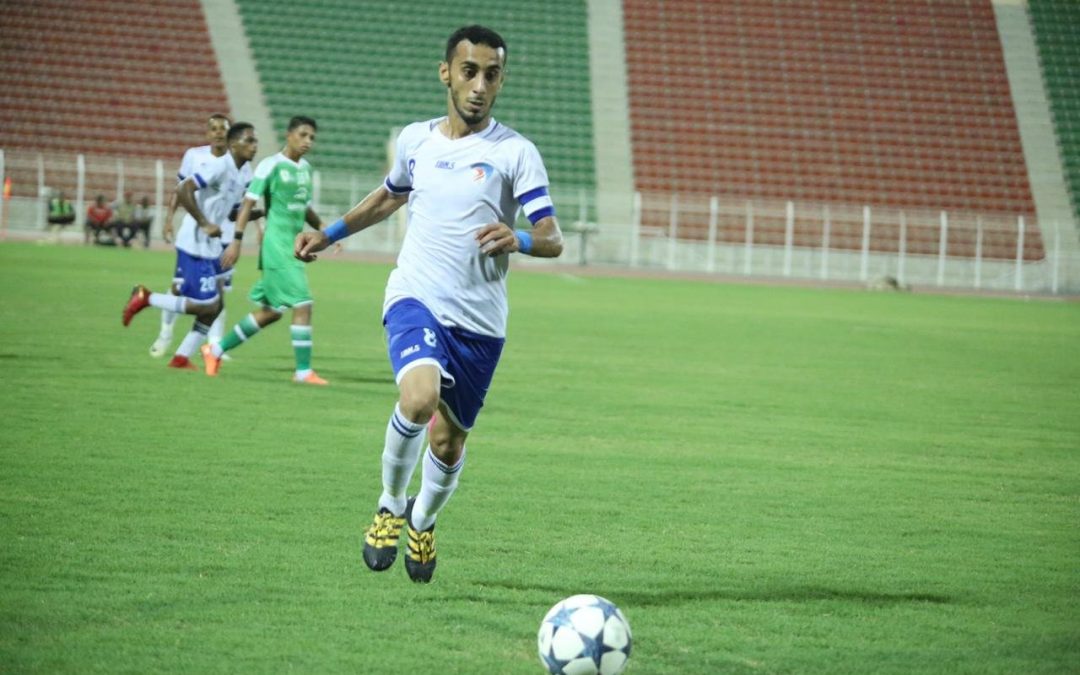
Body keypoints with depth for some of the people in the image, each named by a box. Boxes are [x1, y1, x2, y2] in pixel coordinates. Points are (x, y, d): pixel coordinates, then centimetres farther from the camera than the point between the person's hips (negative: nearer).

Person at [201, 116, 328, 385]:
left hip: (294, 246, 9)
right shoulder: (271, 165, -8)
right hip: (277, 244, -9)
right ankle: (303, 371, -6)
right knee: (303, 304, -13)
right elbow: (249, 203, -10)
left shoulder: (305, 168, 15)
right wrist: (236, 240, -16)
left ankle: (216, 350, 24)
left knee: (271, 311, 12)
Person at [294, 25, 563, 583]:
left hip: (479, 319, 0)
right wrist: (331, 233, 27)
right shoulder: (415, 140, 8)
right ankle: (390, 507, -4)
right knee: (419, 397, -29)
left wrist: (518, 239, -29)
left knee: (448, 441, 7)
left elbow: (553, 239, -8)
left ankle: (423, 522, 39)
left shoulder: (515, 152, -2)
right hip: (415, 299, 0)